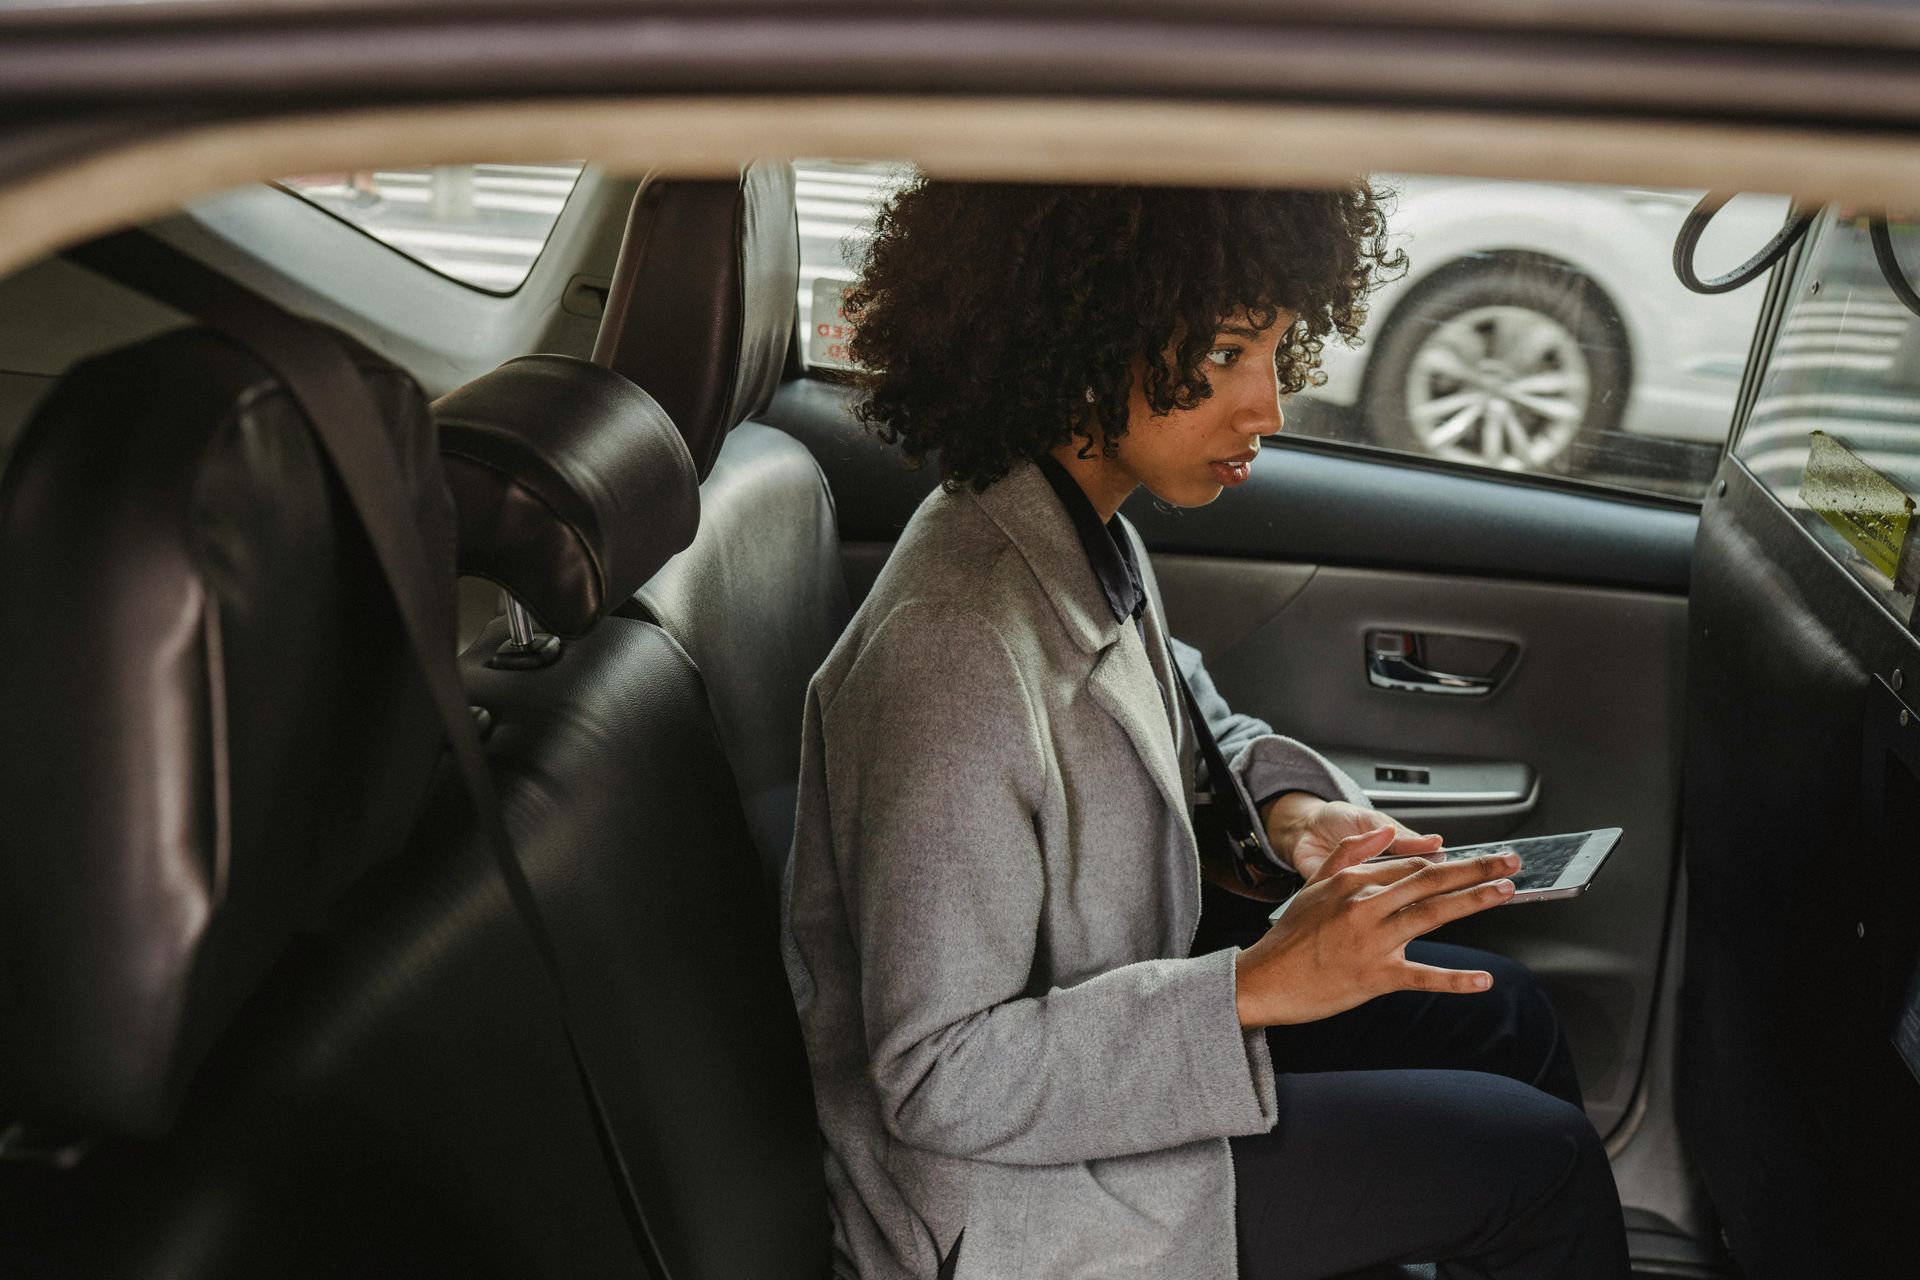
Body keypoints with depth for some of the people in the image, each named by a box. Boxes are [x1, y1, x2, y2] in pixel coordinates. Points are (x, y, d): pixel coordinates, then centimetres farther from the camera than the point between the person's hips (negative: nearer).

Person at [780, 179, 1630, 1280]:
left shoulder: (1086, 524, -5)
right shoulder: (955, 660, -35)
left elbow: (1177, 701, 18)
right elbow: (938, 1081, -29)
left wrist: (1282, 799, -3)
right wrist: (1256, 986, -29)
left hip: (1113, 997, 9)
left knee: (1502, 1012, 15)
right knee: (1542, 1165, -3)